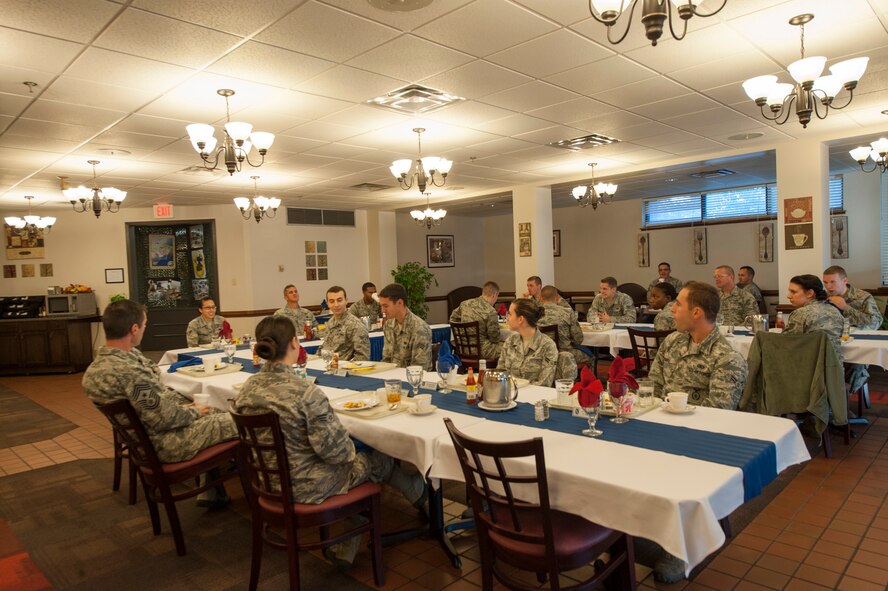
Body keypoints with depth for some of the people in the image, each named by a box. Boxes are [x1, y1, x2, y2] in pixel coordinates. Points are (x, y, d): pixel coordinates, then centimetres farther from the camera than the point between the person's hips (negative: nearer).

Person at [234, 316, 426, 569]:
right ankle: (420, 492, 48)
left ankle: (344, 551, 33)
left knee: (356, 456, 26)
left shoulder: (248, 388, -6)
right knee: (378, 460, 17)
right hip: (304, 488, -7)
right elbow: (335, 449, -24)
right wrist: (351, 449, -1)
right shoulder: (305, 392, -29)